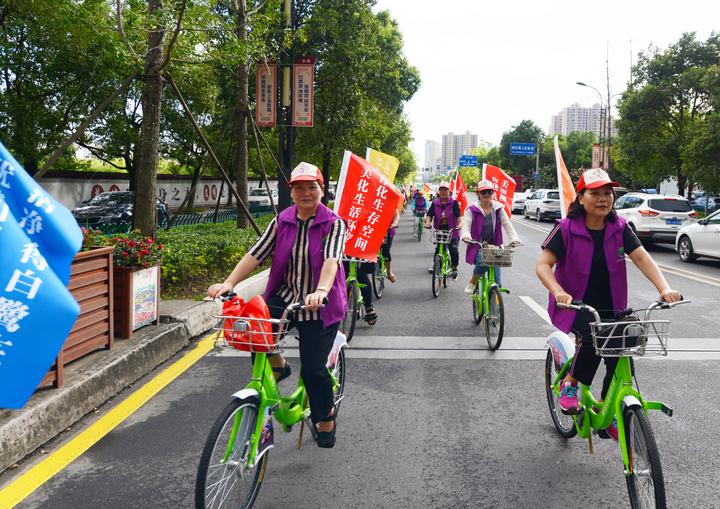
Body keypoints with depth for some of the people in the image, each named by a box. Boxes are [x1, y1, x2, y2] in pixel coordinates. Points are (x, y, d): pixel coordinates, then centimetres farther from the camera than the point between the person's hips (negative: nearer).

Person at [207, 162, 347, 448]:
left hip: (320, 306, -3)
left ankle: (326, 419, 25)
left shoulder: (334, 224, -8)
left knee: (313, 369, -5)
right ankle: (276, 365, 6)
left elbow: (331, 259, -25)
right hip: (285, 296, 3)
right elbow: (256, 254, -6)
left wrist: (321, 291, -45)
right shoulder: (281, 222, 3)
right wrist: (229, 282, -21)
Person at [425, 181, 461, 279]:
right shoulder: (435, 203, 5)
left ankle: (454, 268, 7)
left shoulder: (454, 203, -2)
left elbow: (458, 215, -11)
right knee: (438, 250, 4)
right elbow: (429, 214, -4)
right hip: (439, 231, 3)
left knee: (454, 250, -10)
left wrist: (459, 224, -28)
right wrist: (427, 222, -23)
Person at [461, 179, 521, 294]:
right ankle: (472, 283, -5)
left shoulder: (498, 208, 6)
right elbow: (465, 225, -11)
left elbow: (507, 224, 0)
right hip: (477, 247, -3)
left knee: (496, 280, -4)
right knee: (483, 263, -34)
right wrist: (466, 236, -33)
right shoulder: (472, 210, -1)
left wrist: (514, 239, -16)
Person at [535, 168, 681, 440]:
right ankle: (570, 383, -3)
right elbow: (543, 265, -15)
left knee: (622, 359, -7)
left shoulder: (619, 228, -1)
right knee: (593, 339, -32)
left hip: (610, 307, 4)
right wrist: (558, 292, -33)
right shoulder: (567, 229, -11)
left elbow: (642, 258, -9)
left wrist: (664, 288, -25)